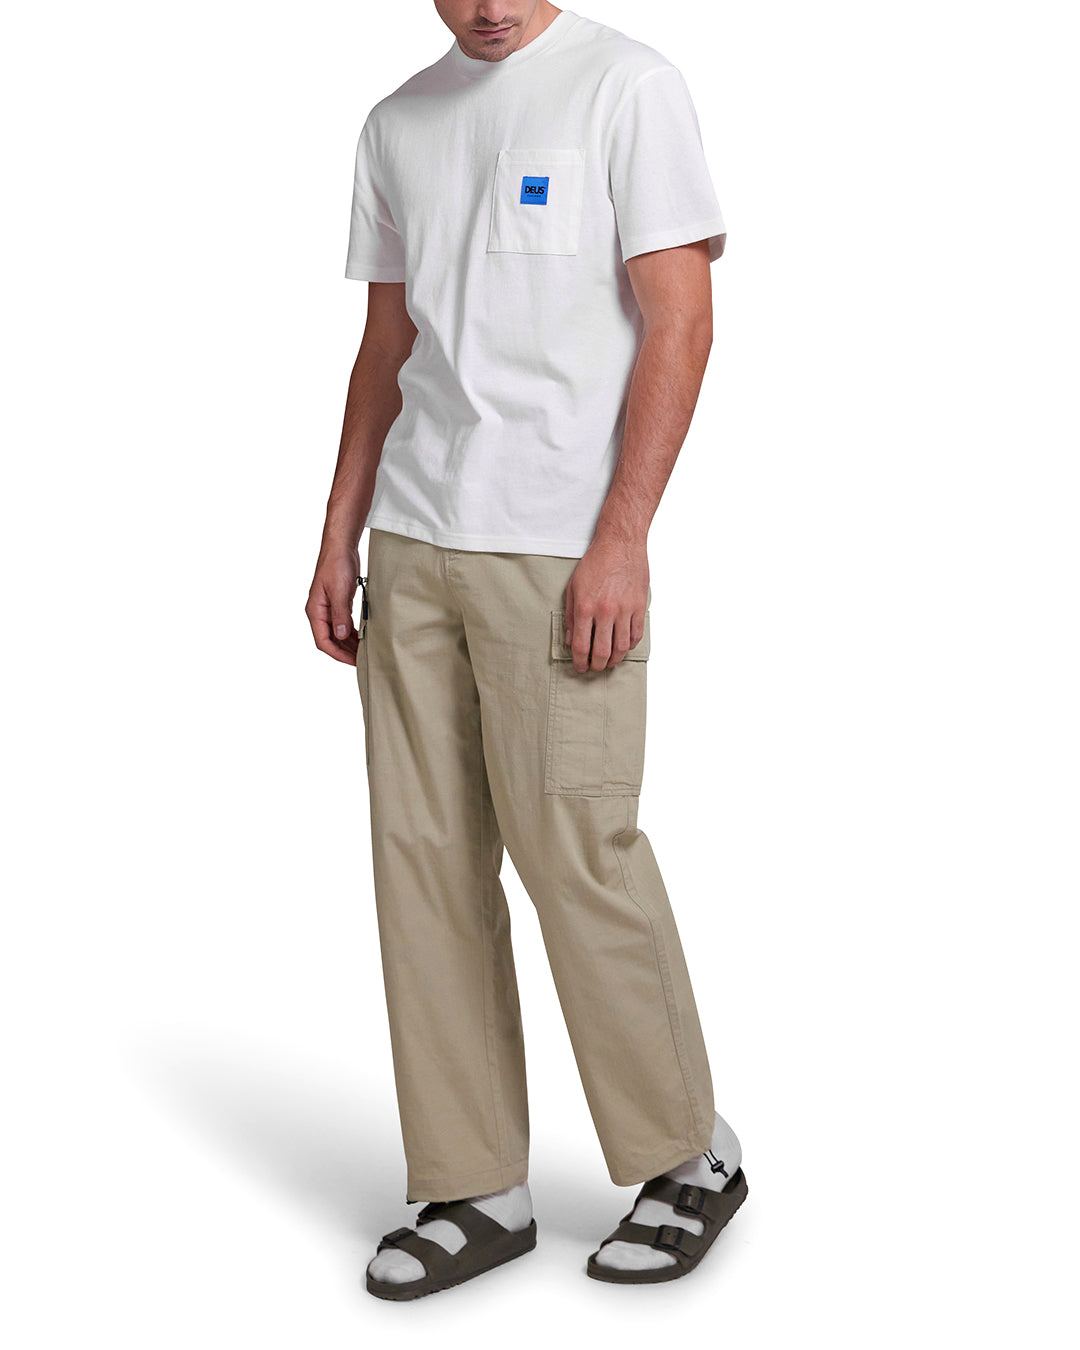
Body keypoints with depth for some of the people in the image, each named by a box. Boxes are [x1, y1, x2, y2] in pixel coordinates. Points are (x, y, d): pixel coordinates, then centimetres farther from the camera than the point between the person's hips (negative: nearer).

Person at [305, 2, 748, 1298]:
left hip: (558, 551, -6)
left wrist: (621, 538, -15)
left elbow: (680, 319, -8)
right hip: (413, 544, 6)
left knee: (575, 851, -6)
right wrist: (339, 534, 13)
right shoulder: (397, 124, 16)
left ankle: (689, 1154, 15)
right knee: (422, 857, 5)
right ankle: (475, 1188, 16)